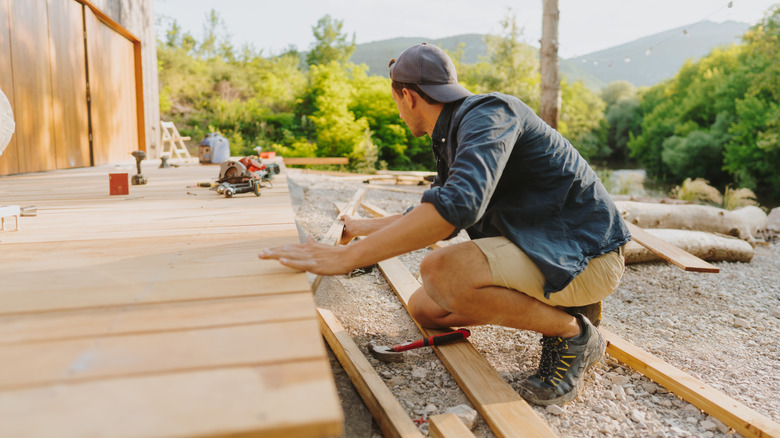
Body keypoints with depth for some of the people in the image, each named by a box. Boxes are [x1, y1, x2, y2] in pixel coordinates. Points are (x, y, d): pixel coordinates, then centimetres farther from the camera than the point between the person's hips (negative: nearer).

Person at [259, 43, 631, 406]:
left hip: (587, 255, -9)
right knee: (424, 309, 7)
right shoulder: (451, 139, 11)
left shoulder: (489, 112, -20)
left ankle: (573, 335, -9)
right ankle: (559, 307, 14)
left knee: (443, 271, -31)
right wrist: (364, 227, 32)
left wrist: (346, 257, -37)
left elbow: (458, 205, -38)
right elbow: (436, 215, 24)